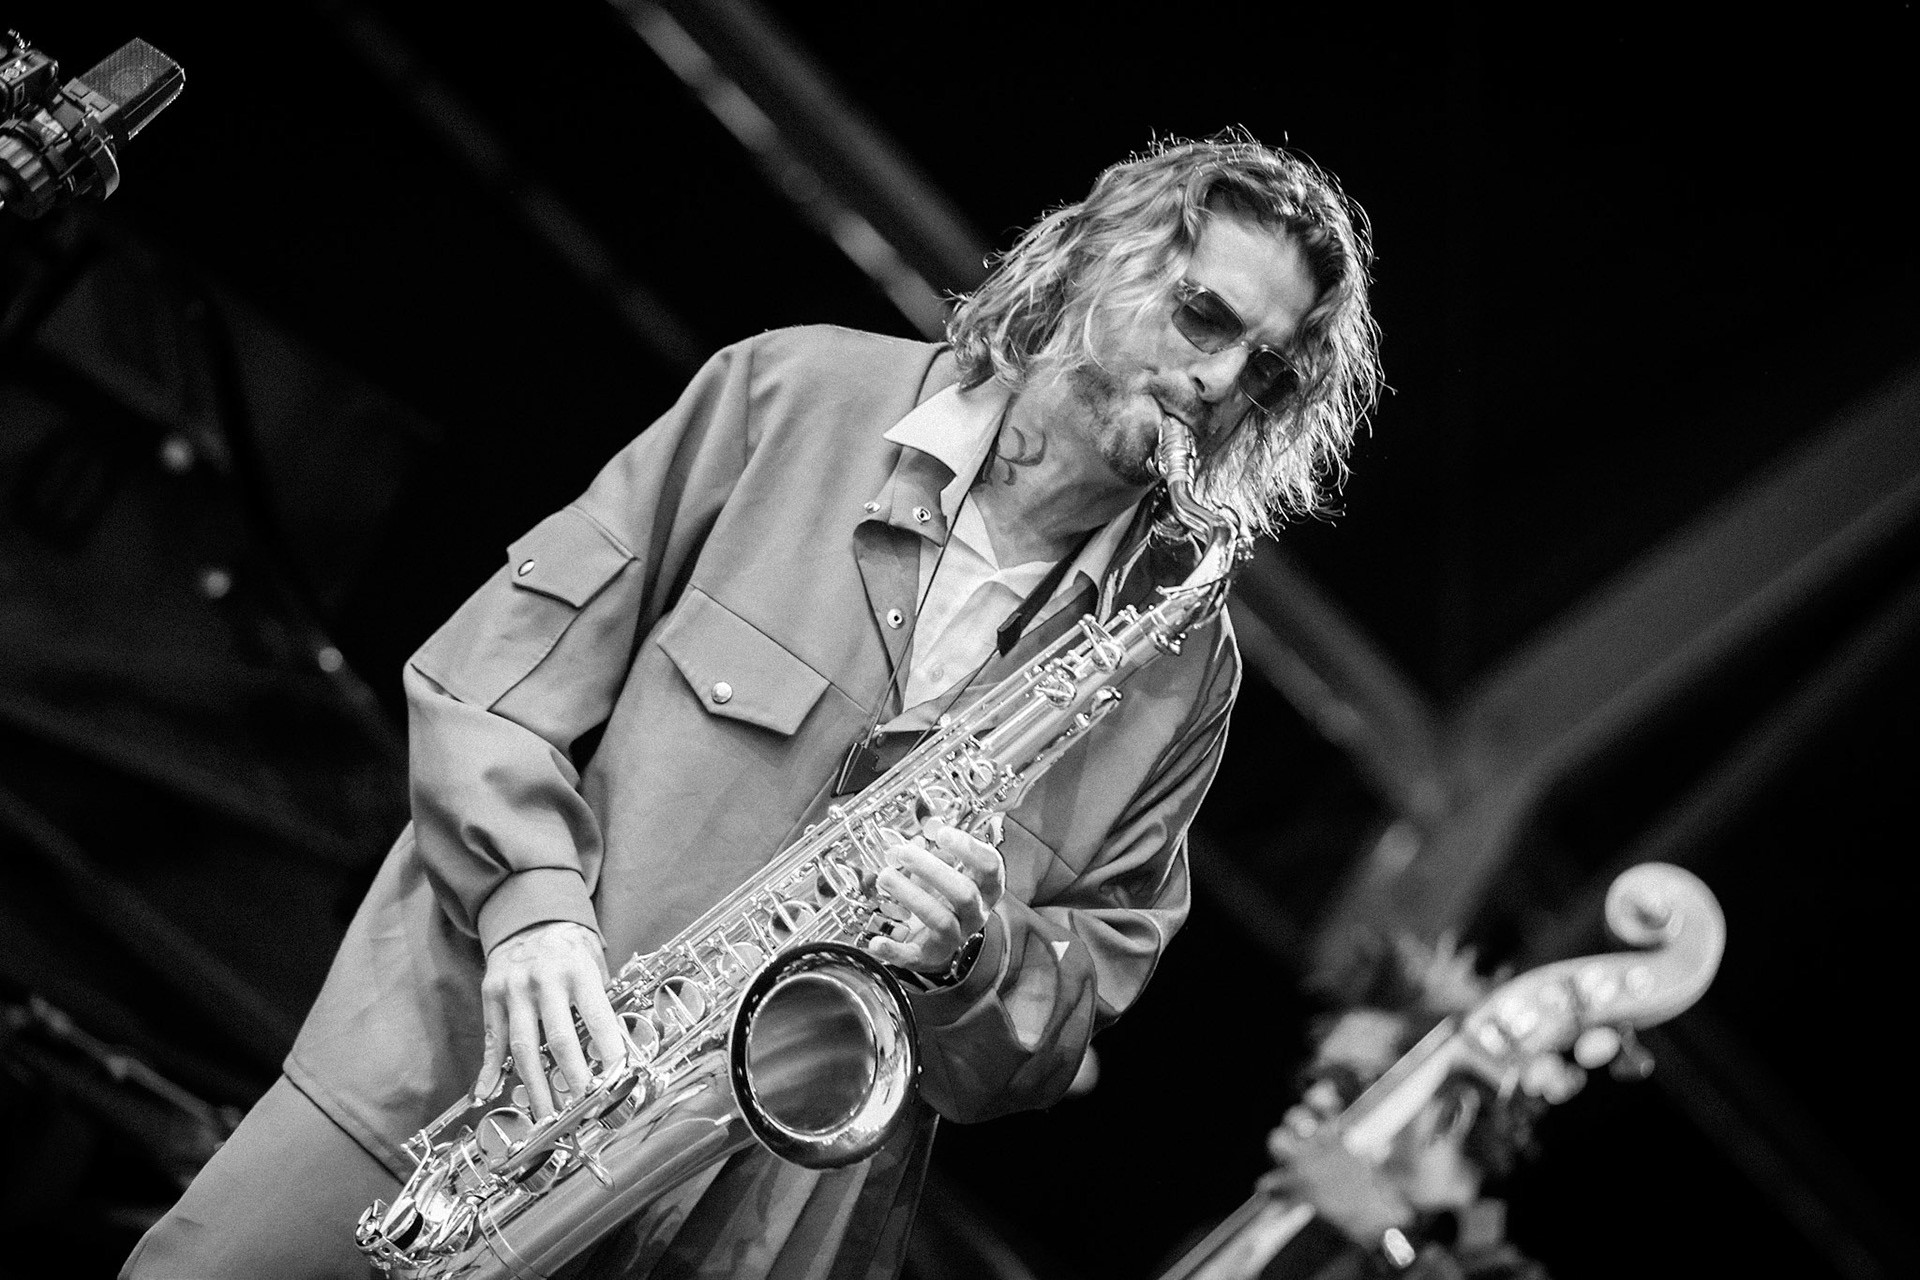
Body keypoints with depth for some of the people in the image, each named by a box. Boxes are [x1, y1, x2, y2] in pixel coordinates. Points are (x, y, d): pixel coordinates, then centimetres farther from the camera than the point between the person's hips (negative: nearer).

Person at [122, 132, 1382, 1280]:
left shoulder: (1182, 663, 5)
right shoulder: (795, 394, 0)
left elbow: (1099, 965, 8)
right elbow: (502, 658, 1)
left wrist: (979, 958, -14)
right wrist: (530, 894, -14)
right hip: (459, 1060, -1)